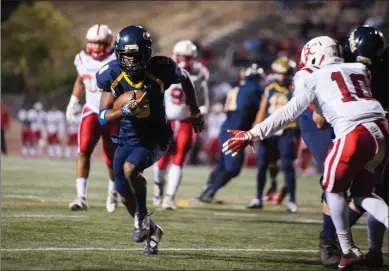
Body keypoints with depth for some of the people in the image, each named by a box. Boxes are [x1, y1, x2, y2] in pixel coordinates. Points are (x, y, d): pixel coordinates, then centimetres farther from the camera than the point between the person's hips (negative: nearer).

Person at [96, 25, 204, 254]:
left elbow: (185, 78, 2)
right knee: (125, 194, 5)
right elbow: (104, 117, -17)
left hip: (155, 137, -4)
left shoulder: (160, 70, -21)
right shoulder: (112, 76, -17)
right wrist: (125, 111, -38)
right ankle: (150, 230, 31)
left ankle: (142, 216, -6)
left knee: (130, 168, -30)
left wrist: (195, 111, 12)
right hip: (127, 138, 4)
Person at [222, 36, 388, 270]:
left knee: (334, 189, 17)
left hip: (356, 134, -6)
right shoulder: (359, 69, 25)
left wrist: (251, 135, 4)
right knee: (362, 193, 20)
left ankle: (349, 251, 16)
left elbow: (288, 113, 3)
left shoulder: (314, 78, 10)